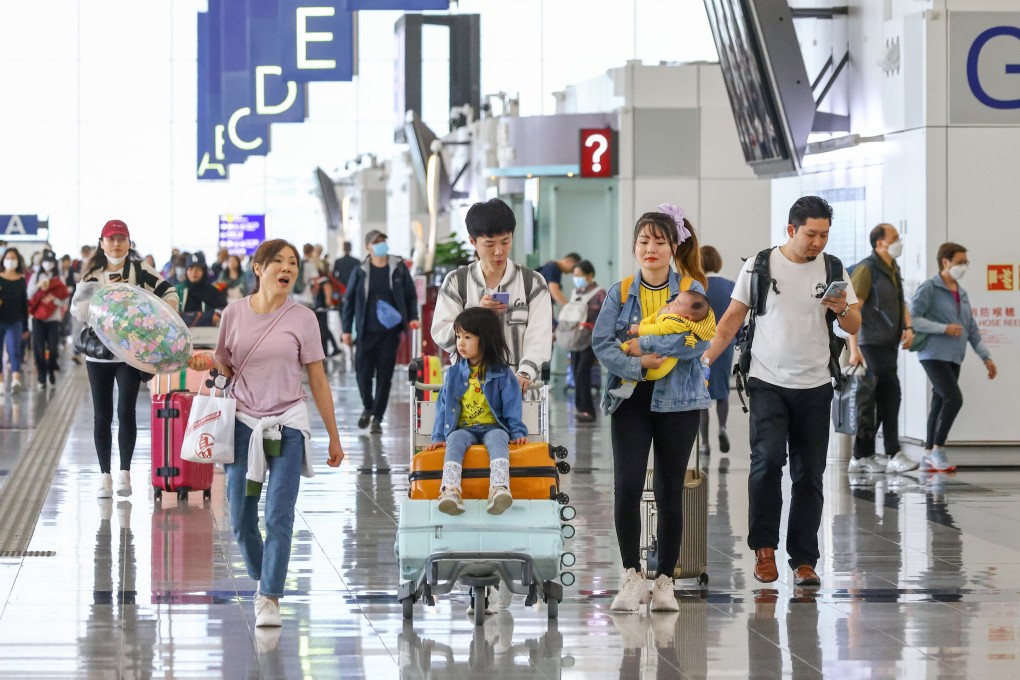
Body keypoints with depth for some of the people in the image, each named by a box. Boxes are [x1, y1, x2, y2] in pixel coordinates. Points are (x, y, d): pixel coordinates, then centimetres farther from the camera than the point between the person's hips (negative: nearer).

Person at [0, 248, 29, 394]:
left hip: (15, 323, -1)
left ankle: (16, 380, -26)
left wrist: (26, 327, 8)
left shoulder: (21, 281, 4)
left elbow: (24, 304, 8)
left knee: (14, 350, -14)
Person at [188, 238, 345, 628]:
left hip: (288, 424, -2)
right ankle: (261, 579, 29)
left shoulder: (302, 318, -1)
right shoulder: (234, 313, 2)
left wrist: (334, 436, 4)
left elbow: (318, 380, 3)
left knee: (279, 516, -10)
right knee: (241, 518, 4)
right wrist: (208, 363, -11)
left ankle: (270, 598, -5)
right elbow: (226, 369, 13)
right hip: (243, 421, 2)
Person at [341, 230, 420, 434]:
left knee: (385, 374, 1)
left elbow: (411, 295, 9)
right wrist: (346, 329, 2)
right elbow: (349, 300, 5)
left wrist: (412, 317, -5)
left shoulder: (399, 268, 2)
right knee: (363, 371, -2)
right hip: (367, 332, 0)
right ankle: (368, 407, 26)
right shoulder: (361, 271, 1)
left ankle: (377, 417, 11)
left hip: (391, 331, 0)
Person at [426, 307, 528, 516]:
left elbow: (512, 407, 5)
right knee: (455, 440, -33)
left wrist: (518, 433, -6)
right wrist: (438, 437, 4)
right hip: (463, 428, 2)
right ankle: (450, 491, -54)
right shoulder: (454, 374, 13)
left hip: (493, 427, -2)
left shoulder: (502, 373, 6)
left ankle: (499, 489, -60)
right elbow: (443, 407, 13)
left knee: (498, 440, -37)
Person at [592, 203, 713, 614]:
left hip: (678, 401, -1)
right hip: (631, 399, 1)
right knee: (627, 487, -11)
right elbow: (601, 343, -4)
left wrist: (645, 342, -16)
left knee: (670, 491, 4)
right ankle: (632, 577, 1)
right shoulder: (620, 293, 6)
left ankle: (665, 581, 13)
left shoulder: (691, 290, 1)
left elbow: (699, 341, -13)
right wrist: (636, 365, -19)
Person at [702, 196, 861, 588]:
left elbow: (855, 327, 5)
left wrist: (842, 309, -17)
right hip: (768, 383, -2)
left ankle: (804, 561, 8)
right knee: (768, 459, -18)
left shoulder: (833, 269, 6)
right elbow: (733, 319, 6)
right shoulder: (759, 266, 1)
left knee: (809, 475, 3)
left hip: (815, 387, 2)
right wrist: (706, 360, -3)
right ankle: (764, 547, -5)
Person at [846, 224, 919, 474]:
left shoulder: (893, 269, 16)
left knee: (877, 400, 10)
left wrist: (908, 326, 7)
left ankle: (861, 457, 15)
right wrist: (854, 349, -22)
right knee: (889, 396, -10)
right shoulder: (866, 269, -12)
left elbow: (900, 302, 28)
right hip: (873, 343, -9)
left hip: (889, 344, 9)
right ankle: (893, 456, -7)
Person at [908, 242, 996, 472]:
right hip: (934, 355, -7)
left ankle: (929, 455, 14)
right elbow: (912, 318, -14)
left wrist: (986, 357, 17)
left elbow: (971, 328, 20)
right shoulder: (930, 288, -7)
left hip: (954, 357, 7)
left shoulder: (961, 293, 16)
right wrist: (944, 328, -16)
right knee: (953, 398, -17)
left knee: (940, 403, 8)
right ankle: (938, 448, -5)